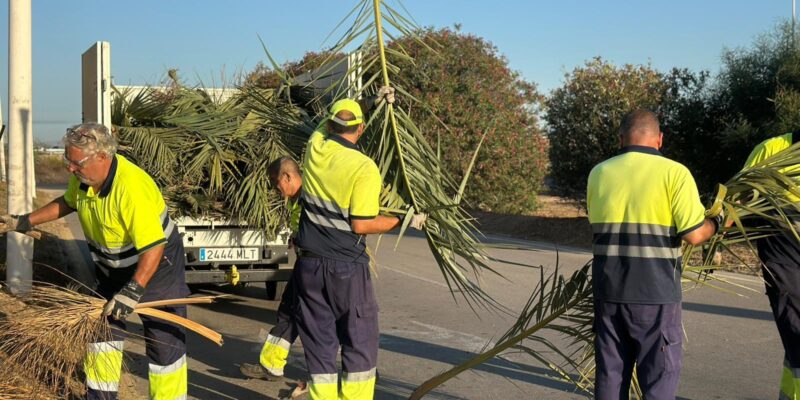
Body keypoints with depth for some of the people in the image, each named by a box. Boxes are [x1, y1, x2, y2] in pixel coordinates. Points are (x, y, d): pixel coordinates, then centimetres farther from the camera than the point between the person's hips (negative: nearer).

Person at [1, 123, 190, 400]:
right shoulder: (82, 176, -10)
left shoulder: (132, 188, -35)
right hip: (112, 269, 8)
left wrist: (133, 291, -41)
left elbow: (154, 246, -37)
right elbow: (68, 202, 15)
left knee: (165, 340, -3)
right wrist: (26, 222, 13)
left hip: (155, 265, -8)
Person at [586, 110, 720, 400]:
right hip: (655, 292, -4)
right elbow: (694, 235, -11)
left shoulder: (599, 173, 5)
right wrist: (718, 221, 8)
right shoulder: (674, 172, -8)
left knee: (610, 375, 13)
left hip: (608, 289, 4)